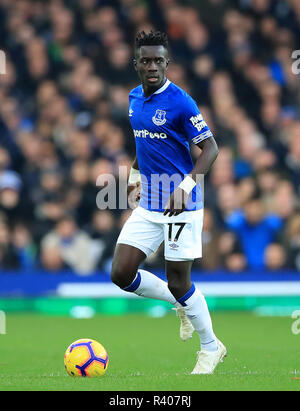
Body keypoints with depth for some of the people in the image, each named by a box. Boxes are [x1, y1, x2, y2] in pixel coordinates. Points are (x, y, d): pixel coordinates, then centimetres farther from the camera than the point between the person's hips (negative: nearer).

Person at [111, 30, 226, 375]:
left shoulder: (179, 101, -15)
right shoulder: (134, 98, 7)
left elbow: (210, 148, -17)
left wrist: (187, 186, -29)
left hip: (180, 204, -7)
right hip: (148, 204, 7)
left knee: (178, 283, -3)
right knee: (121, 274, -1)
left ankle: (211, 348, 19)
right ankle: (182, 303, 24)